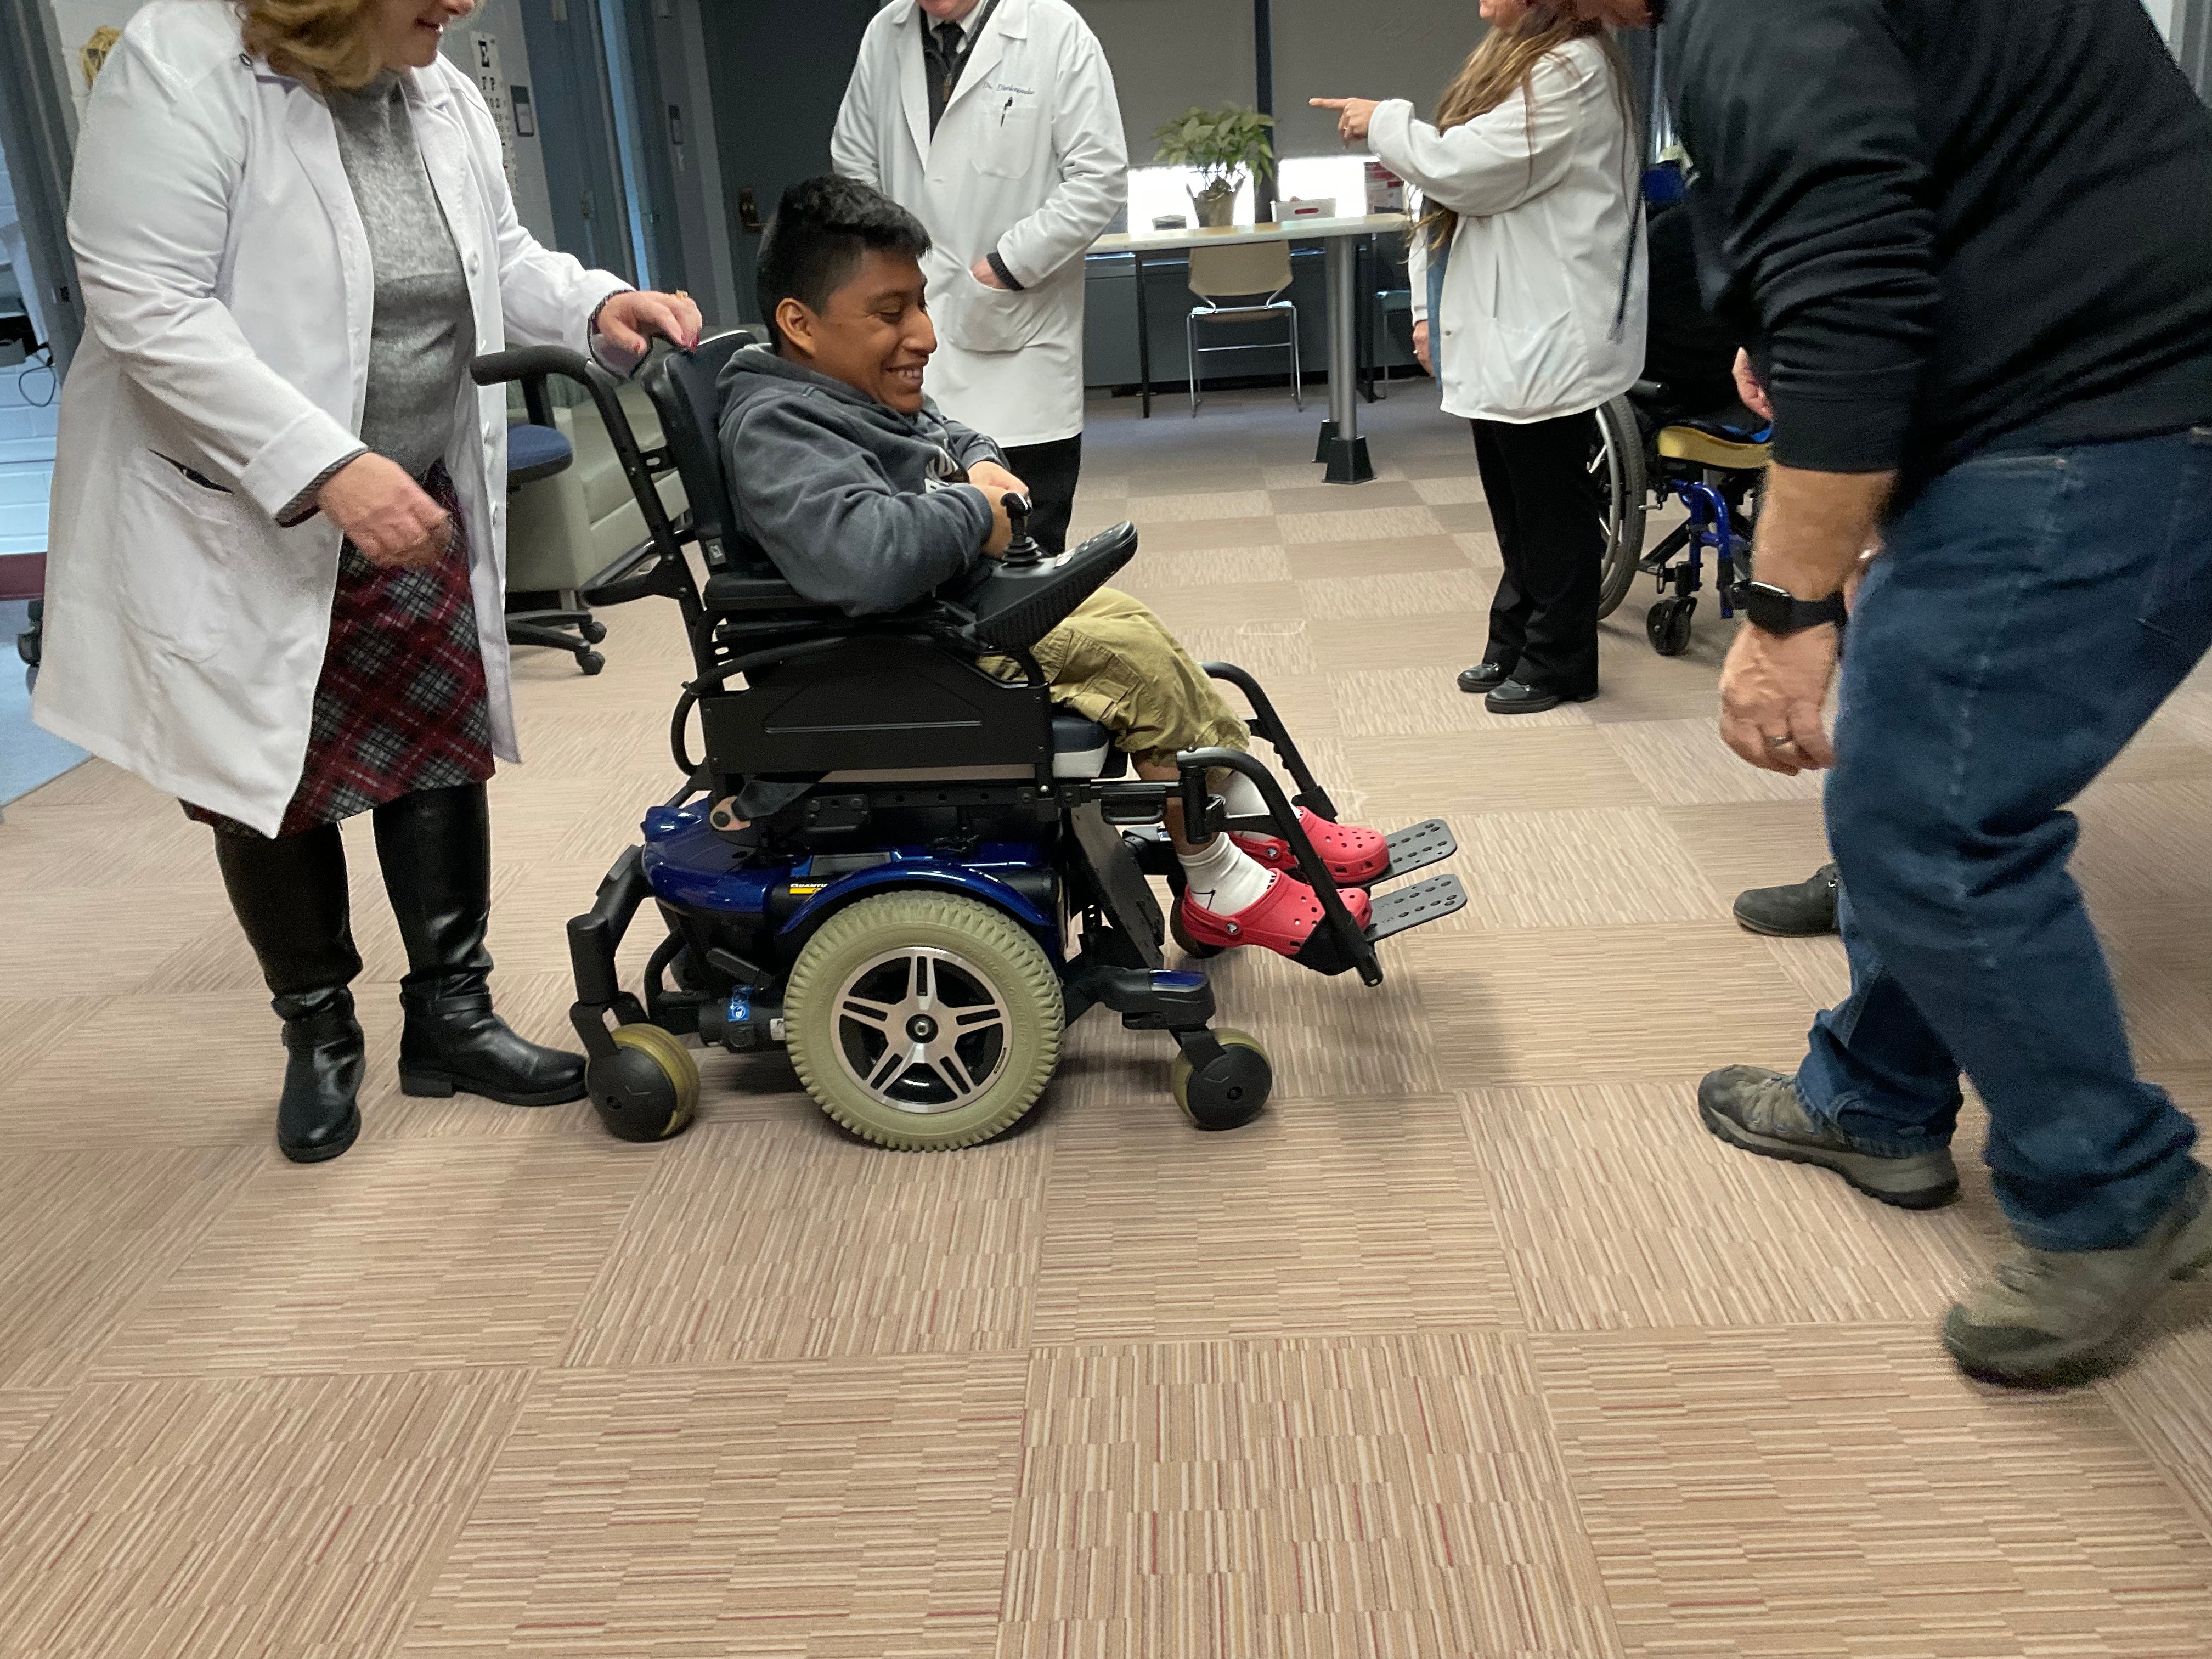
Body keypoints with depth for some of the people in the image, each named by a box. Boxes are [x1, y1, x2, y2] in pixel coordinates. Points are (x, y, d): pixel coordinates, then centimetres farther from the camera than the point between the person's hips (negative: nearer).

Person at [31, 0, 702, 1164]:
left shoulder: (444, 96, 1)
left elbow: (496, 261, 14)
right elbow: (146, 307, -25)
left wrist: (599, 305, -8)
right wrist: (328, 468, -33)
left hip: (412, 509, 5)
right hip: (230, 516, -5)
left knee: (441, 754, 5)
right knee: (268, 786, 9)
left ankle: (450, 1014, 21)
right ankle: (319, 1038, 27)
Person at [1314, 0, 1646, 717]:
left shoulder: (1574, 66, -13)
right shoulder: (1504, 59, 17)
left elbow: (1466, 169, -20)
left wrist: (1383, 122, -5)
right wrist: (1430, 307, 10)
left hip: (1549, 336, -9)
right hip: (1496, 335, 9)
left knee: (1550, 509, 1)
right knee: (1512, 507, 16)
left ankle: (1556, 663, 13)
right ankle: (1512, 645, 27)